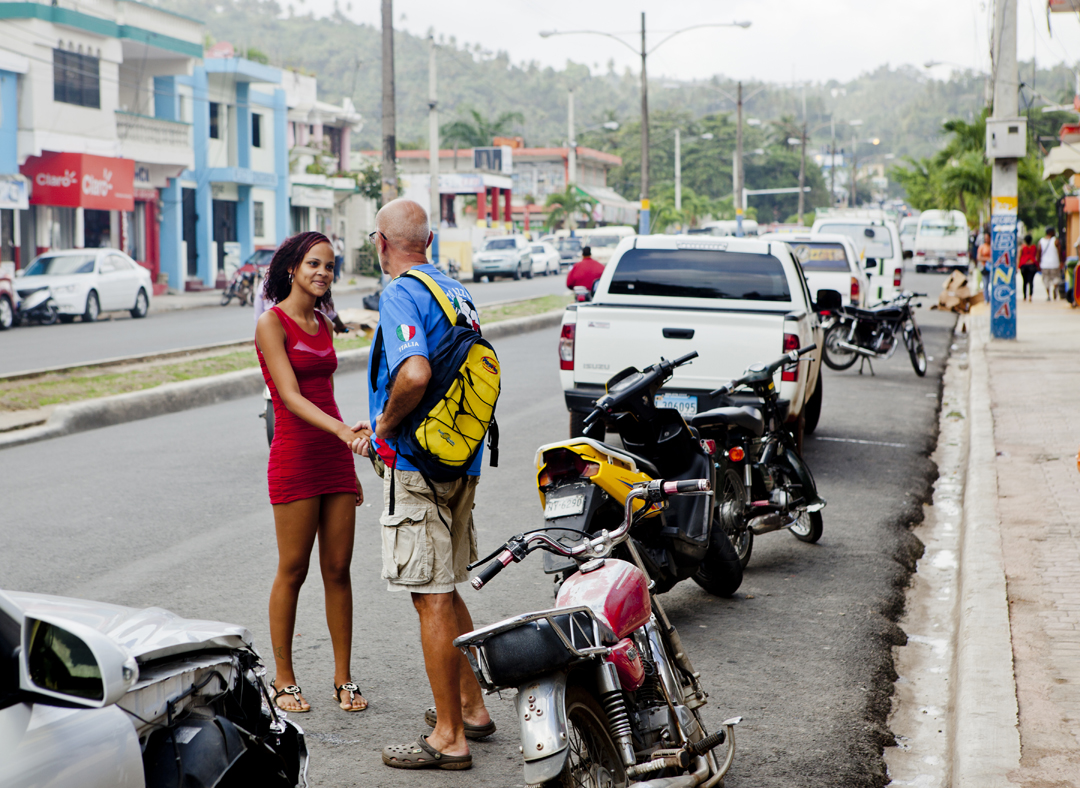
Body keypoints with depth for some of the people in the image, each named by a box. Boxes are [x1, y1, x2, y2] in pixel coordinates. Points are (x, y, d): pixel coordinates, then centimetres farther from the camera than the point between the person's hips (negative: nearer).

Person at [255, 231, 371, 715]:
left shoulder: (322, 325, 14)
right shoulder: (272, 323, -7)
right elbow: (290, 395, -18)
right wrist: (341, 429, -32)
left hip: (334, 456, 6)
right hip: (294, 457, -6)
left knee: (338, 569, 6)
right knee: (293, 569, 1)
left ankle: (343, 678, 12)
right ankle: (283, 679, 12)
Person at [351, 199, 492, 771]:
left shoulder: (402, 295, -15)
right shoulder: (457, 291, 13)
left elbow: (414, 374, -32)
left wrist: (386, 425, -13)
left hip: (418, 466, -9)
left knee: (432, 600, -4)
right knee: (446, 592, 21)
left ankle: (448, 737, 2)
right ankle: (471, 707, 29)